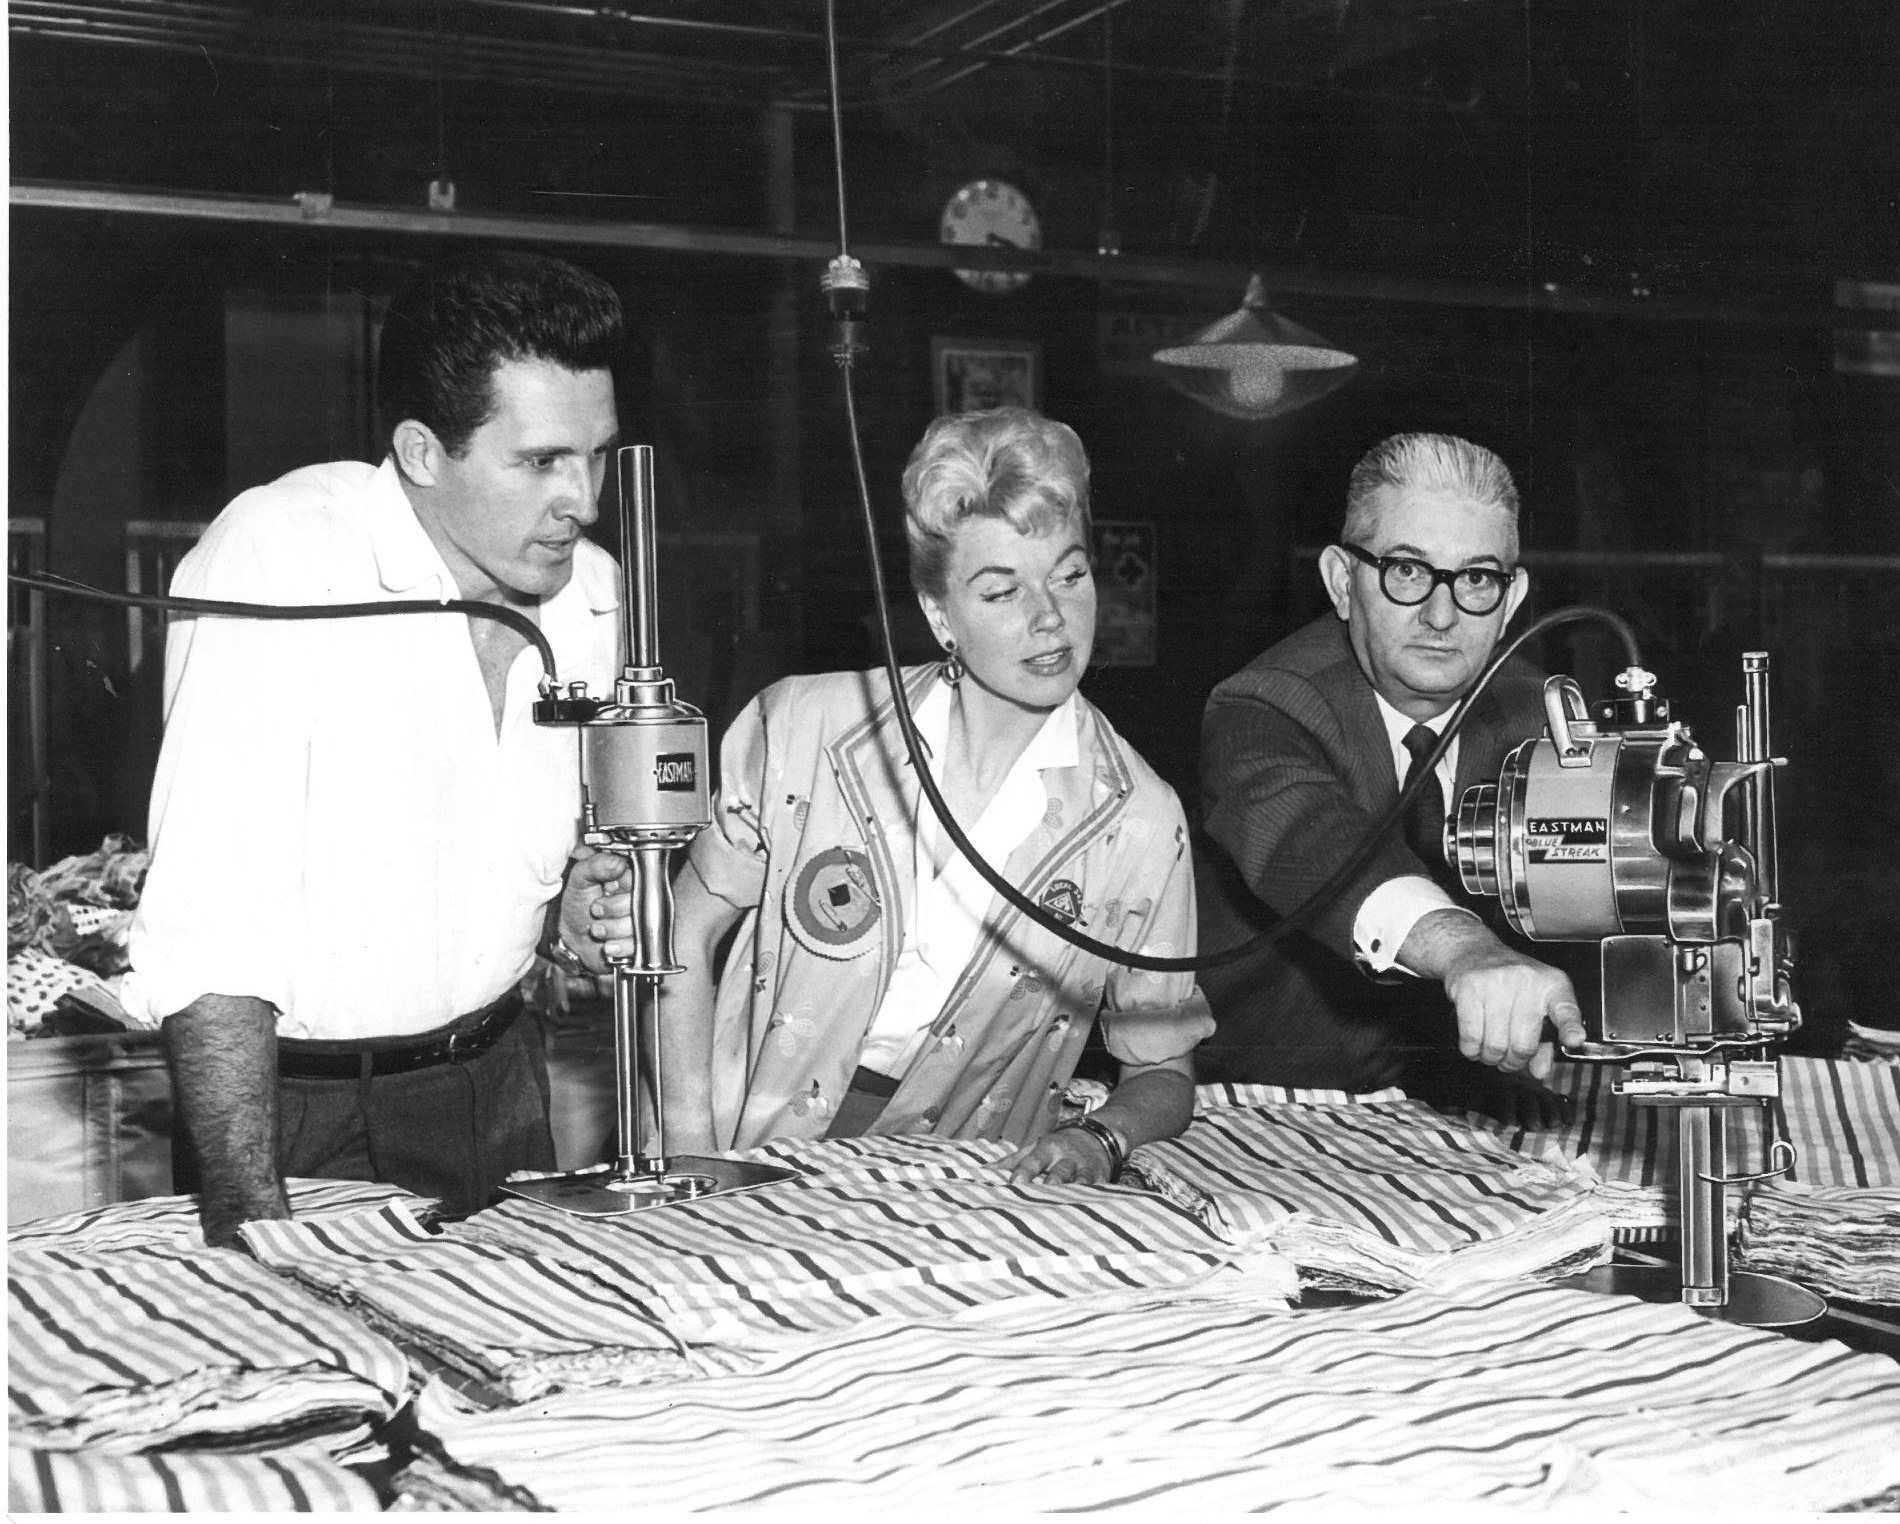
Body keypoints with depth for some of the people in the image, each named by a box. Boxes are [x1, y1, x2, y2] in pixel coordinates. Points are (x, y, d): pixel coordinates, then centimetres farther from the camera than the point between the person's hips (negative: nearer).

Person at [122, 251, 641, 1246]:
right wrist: (251, 1217, -30)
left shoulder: (591, 588, 0)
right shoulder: (276, 554, -21)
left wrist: (571, 915, -8)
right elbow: (210, 926, -26)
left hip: (494, 1072, 6)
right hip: (297, 1100, -6)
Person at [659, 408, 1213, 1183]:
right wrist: (695, 1162, -6)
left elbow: (1163, 1073, 4)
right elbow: (686, 929, 3)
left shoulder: (1141, 822, -6)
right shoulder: (801, 727, -7)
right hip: (758, 1169, -2)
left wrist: (1099, 1140, -17)